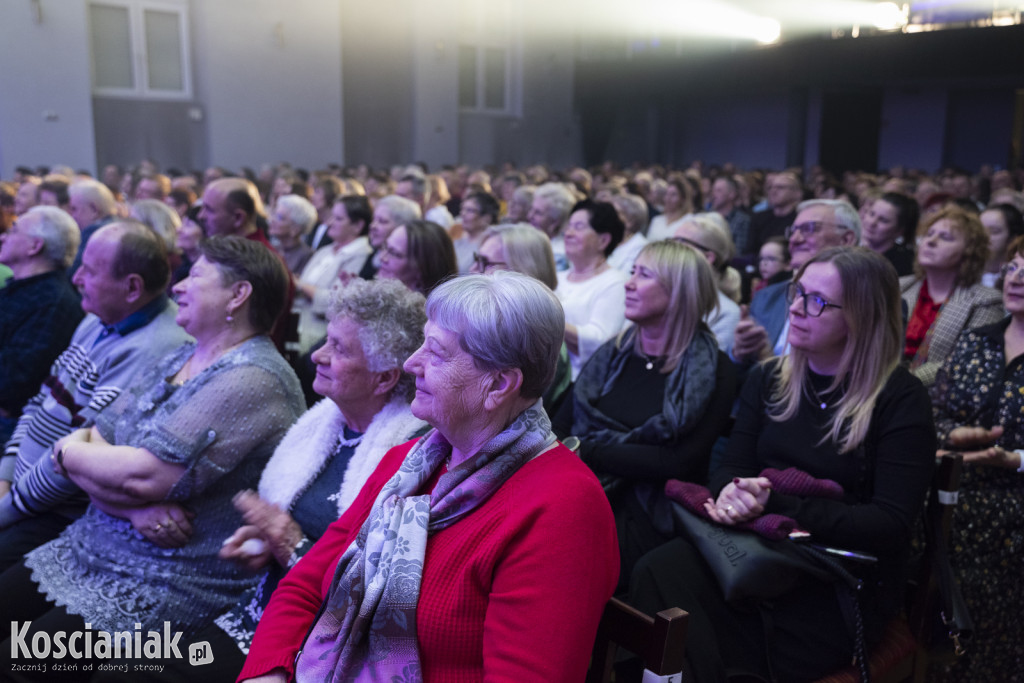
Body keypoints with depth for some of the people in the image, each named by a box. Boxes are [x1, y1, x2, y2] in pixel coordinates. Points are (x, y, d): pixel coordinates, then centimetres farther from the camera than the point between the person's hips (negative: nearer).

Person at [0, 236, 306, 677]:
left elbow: (144, 475, -24)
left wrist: (68, 452, -5)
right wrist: (134, 506, -15)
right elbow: (90, 449, 6)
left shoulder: (254, 380, -19)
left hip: (170, 588, -8)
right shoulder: (179, 360, 10)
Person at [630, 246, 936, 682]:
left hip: (843, 585, -4)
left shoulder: (901, 400, -5)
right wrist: (730, 492, -17)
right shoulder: (768, 380, 11)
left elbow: (891, 523, -11)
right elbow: (731, 466, 9)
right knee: (658, 572, -26)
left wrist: (775, 503, -20)